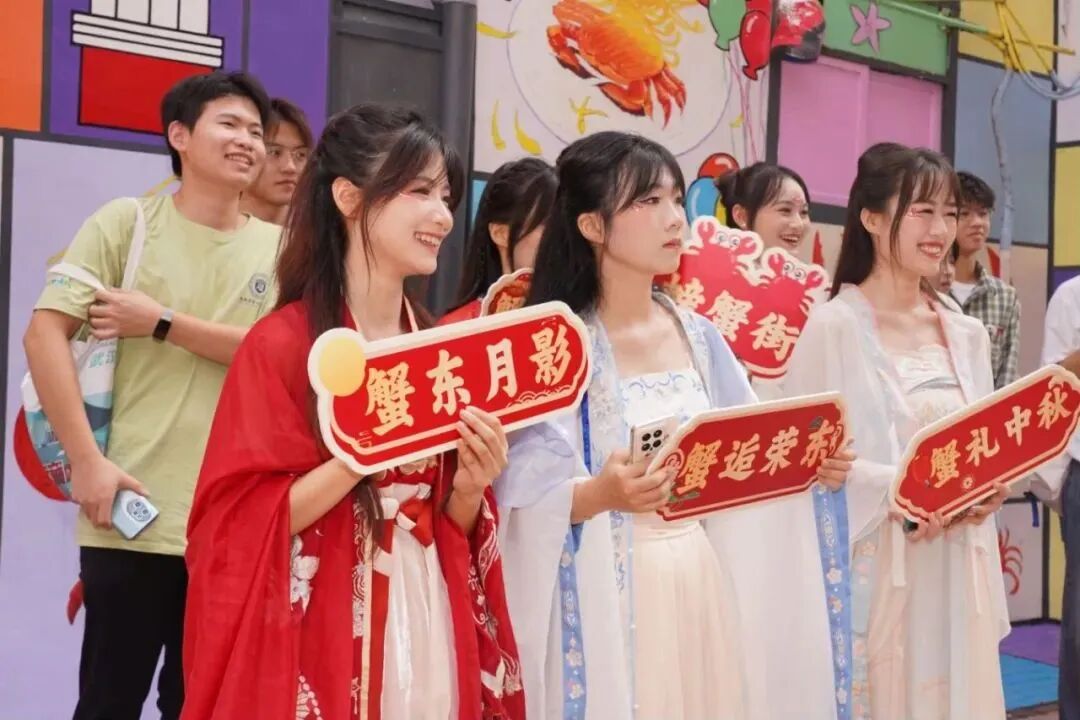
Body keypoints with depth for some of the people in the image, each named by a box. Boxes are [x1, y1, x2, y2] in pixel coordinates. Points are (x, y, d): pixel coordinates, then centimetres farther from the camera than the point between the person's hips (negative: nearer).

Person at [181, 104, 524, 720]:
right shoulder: (283, 344, -10)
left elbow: (457, 528, 11)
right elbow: (243, 526, -14)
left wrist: (469, 486, -10)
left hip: (430, 625, 5)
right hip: (320, 639, -5)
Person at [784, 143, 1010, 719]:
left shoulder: (967, 335, 12)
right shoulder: (833, 326, -9)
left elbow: (986, 448, 17)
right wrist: (897, 487, -23)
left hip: (958, 568, 6)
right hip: (871, 565, -6)